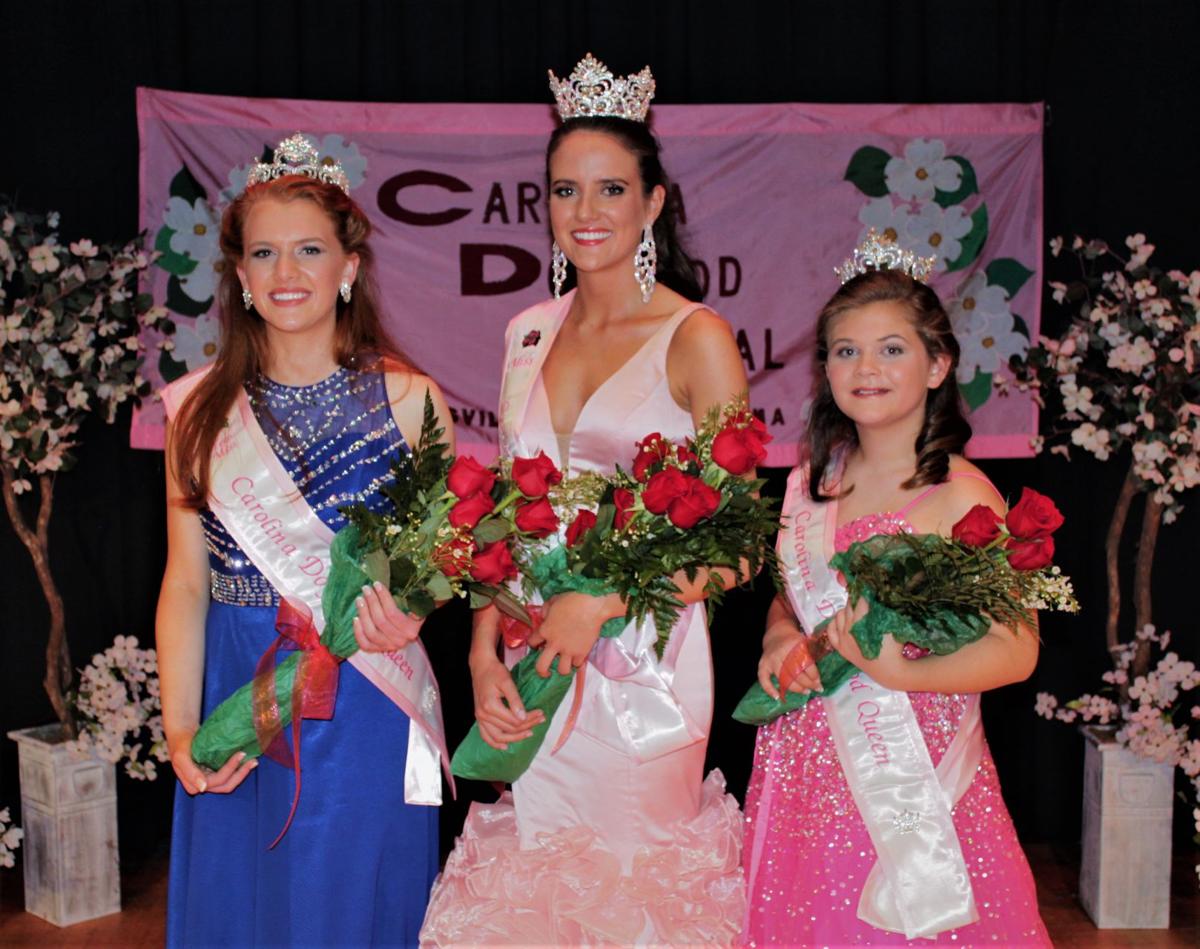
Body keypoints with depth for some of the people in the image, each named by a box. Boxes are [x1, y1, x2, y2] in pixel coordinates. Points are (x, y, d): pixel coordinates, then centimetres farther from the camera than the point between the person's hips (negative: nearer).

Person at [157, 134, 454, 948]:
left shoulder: (409, 401, -4)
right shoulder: (201, 411, 2)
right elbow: (186, 583, 2)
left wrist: (410, 609, -21)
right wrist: (180, 729, -6)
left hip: (366, 705, -2)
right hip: (238, 700, 3)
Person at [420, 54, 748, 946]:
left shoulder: (697, 339, -7)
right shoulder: (530, 333, 9)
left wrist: (598, 602, -18)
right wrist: (485, 653, -2)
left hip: (643, 663, -4)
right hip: (532, 665, 5)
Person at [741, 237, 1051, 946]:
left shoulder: (962, 496, -12)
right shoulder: (811, 483, 6)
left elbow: (1015, 650, -15)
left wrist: (898, 672, -27)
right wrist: (781, 641, -3)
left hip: (913, 774, -5)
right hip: (807, 772, 5)